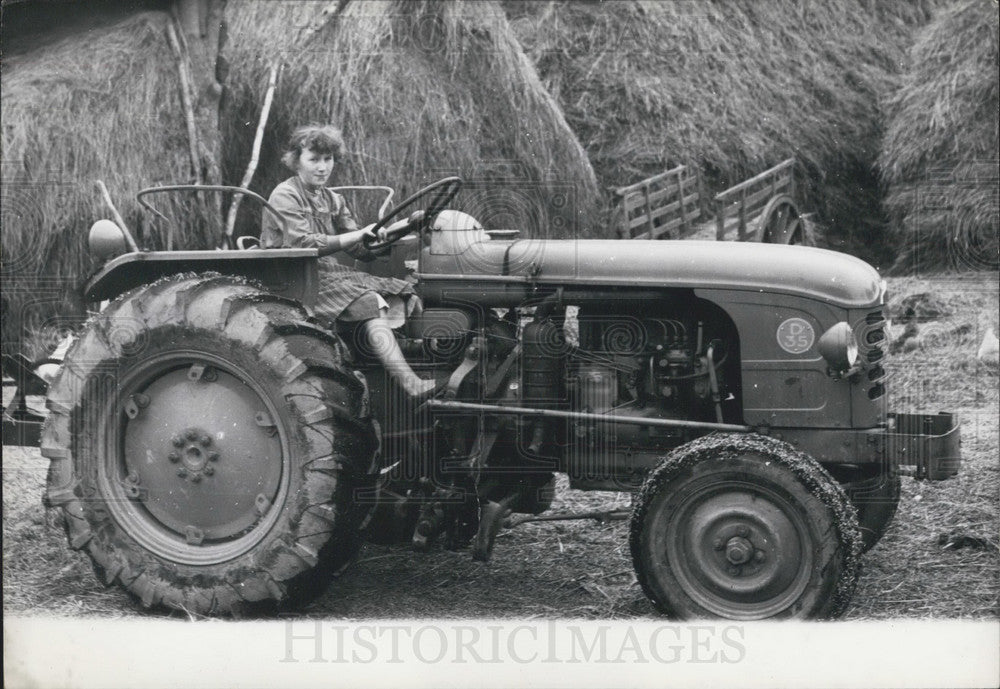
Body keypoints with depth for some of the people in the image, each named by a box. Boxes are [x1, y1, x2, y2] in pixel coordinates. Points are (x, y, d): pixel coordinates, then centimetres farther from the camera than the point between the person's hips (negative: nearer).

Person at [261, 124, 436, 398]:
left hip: (342, 275, 8)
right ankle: (410, 384, -42)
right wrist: (357, 235, -22)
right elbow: (303, 244, -19)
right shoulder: (285, 197, -4)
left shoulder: (332, 201, 19)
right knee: (371, 303, -31)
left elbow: (362, 249, 11)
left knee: (408, 297, -13)